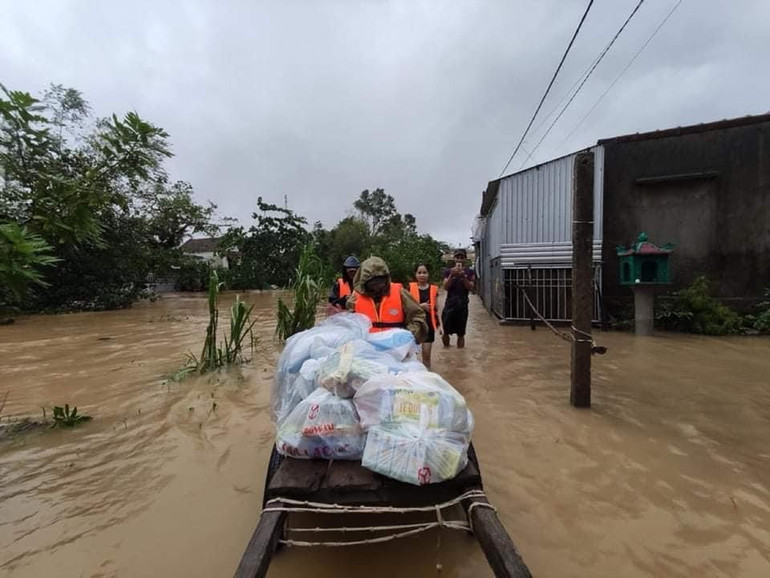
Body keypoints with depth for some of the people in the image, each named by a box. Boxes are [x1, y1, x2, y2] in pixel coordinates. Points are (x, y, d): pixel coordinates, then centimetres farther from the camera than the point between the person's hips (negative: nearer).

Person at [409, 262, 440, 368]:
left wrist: (439, 324, 5)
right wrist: (421, 305, -18)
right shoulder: (410, 288, -3)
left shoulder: (433, 289, 3)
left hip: (428, 323, 1)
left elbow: (436, 309, 8)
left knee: (426, 353, 5)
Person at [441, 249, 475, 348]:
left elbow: (471, 288, -5)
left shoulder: (470, 272, 4)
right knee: (446, 332, 2)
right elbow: (445, 287, -6)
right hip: (450, 304, 0)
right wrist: (452, 275, -19)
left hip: (463, 304, 0)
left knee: (461, 334, 4)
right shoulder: (448, 271, 5)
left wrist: (463, 276, -19)